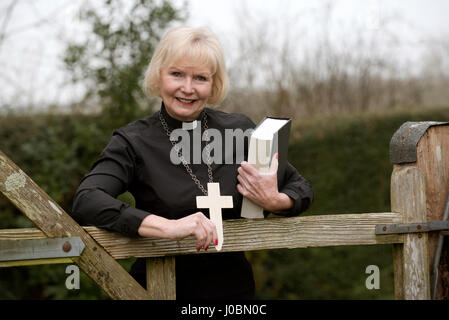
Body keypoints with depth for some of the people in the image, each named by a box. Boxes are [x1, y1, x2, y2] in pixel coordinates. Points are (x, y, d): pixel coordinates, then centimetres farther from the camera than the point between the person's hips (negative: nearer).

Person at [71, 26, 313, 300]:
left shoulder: (240, 130, 3)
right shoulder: (134, 142, -4)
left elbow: (301, 188, 13)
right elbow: (85, 202, -21)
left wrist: (275, 202, -11)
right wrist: (168, 227, -32)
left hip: (233, 285, 4)